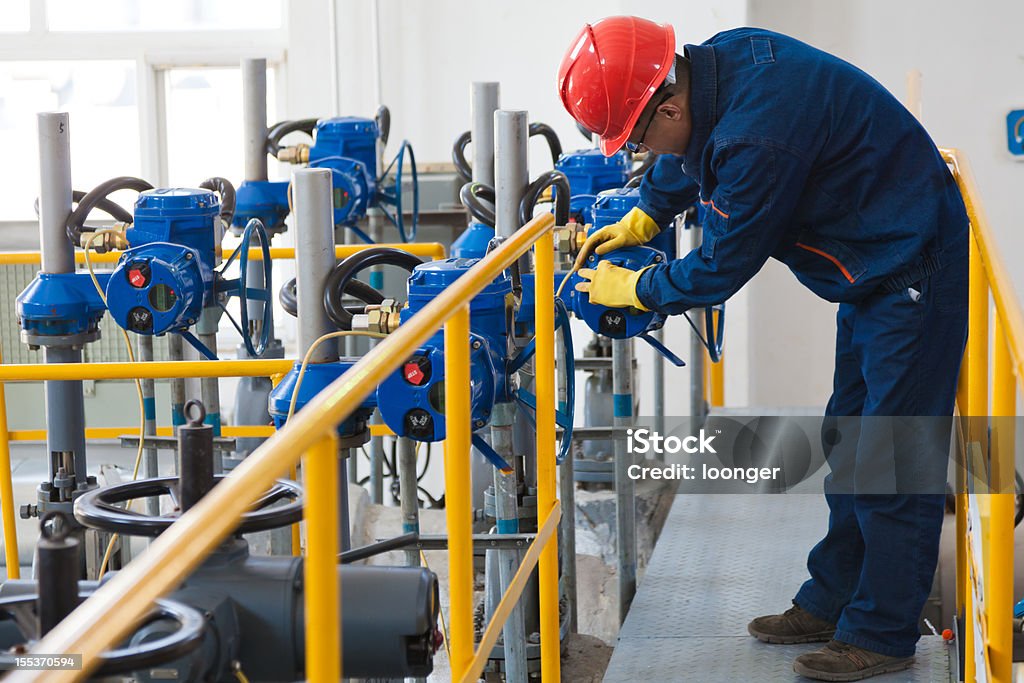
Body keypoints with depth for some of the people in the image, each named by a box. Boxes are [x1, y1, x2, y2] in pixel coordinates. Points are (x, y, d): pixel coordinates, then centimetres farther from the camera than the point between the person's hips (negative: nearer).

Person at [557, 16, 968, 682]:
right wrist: (644, 218, 19)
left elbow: (723, 266, -19)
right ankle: (830, 603, 29)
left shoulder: (760, 137, -33)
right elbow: (687, 158, 21)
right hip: (878, 270, 10)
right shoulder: (720, 58, -4)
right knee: (847, 445, 17)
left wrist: (633, 289, -6)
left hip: (916, 272, -10)